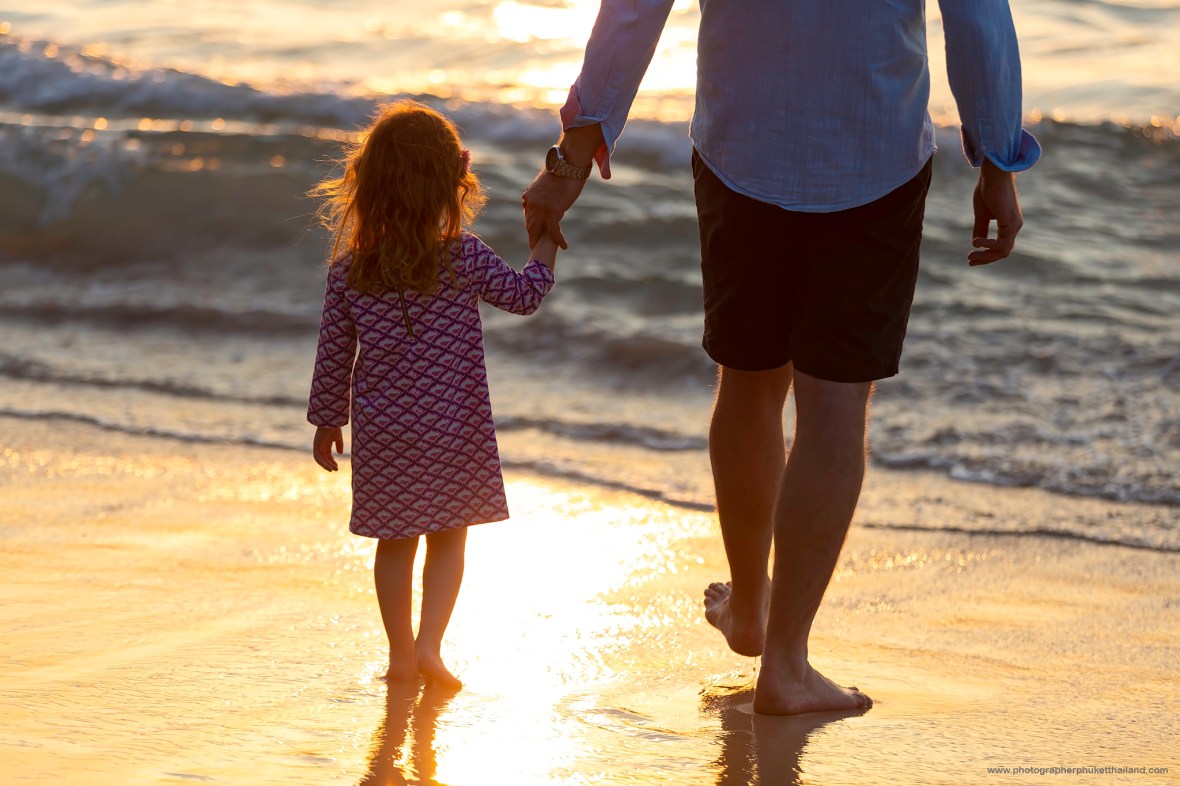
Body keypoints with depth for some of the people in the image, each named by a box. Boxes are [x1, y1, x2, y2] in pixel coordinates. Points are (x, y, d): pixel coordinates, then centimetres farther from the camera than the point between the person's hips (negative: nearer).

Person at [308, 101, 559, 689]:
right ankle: (429, 645, 1)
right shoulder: (464, 260, -13)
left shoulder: (349, 270, -6)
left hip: (381, 432, 2)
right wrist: (545, 244, 19)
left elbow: (334, 353, 2)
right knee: (448, 540, 11)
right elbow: (524, 294, 2)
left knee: (394, 542, 14)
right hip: (451, 430, -2)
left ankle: (401, 653, 19)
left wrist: (327, 421, 15)